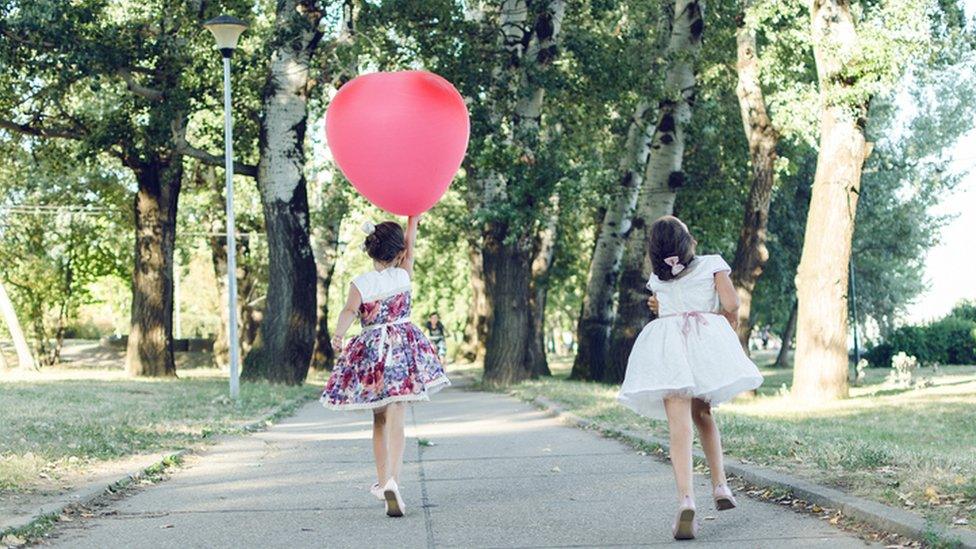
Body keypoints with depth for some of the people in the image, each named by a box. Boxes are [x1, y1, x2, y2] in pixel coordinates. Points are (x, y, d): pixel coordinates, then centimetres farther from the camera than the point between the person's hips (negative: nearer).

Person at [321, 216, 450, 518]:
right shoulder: (403, 276, -3)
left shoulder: (360, 283, -5)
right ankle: (393, 480, -20)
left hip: (370, 351, 1)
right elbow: (411, 244, 9)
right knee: (395, 419, -5)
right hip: (403, 347, -1)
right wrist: (413, 218, 19)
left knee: (379, 420, 15)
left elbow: (349, 310, -20)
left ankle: (382, 480, 19)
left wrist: (338, 335, -30)